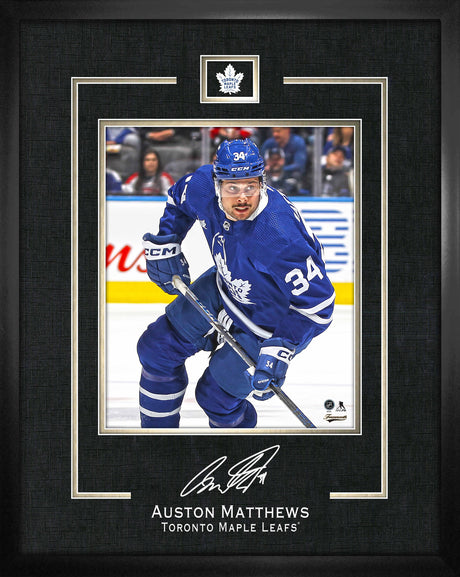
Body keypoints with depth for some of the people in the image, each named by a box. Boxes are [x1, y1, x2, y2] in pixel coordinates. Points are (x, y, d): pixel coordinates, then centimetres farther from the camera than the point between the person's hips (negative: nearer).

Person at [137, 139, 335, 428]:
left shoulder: (282, 238, -41)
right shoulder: (203, 185, -22)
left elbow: (318, 302, -32)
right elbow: (178, 199, 6)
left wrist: (281, 348, -36)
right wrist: (164, 244, -1)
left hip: (269, 322, -7)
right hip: (225, 287, 7)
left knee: (215, 395, -1)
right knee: (157, 348, 9)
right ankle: (156, 428, 31)